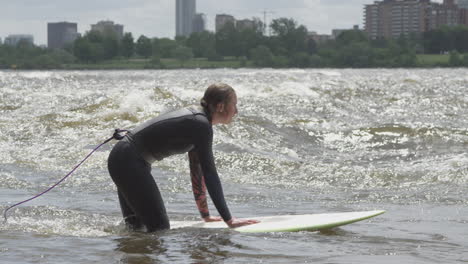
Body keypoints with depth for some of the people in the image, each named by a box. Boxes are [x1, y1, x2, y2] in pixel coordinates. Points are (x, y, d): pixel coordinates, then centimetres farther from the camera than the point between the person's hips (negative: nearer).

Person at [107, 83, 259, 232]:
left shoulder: (195, 117, 11)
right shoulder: (201, 124, -18)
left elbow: (197, 170, 16)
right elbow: (210, 174, -20)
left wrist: (205, 215, 19)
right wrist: (229, 220, -18)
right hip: (128, 161, -11)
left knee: (137, 225, 17)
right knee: (160, 228, -12)